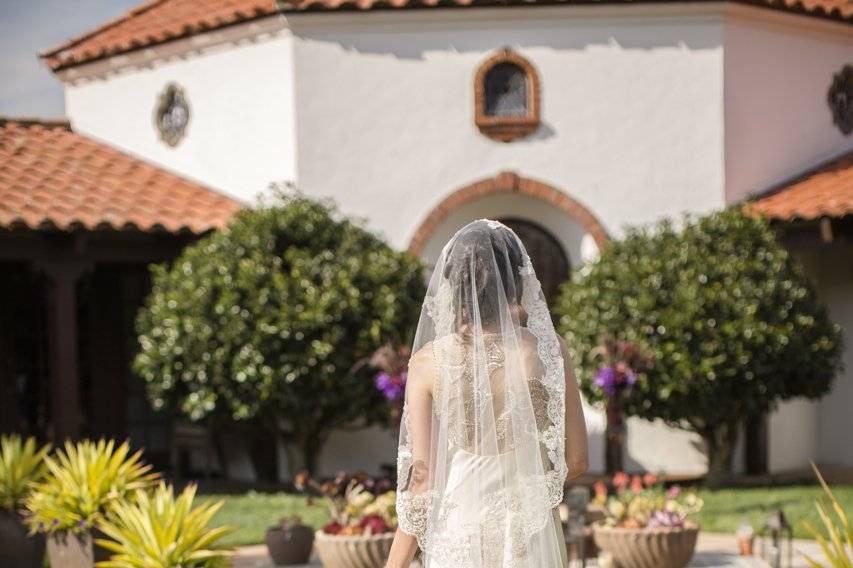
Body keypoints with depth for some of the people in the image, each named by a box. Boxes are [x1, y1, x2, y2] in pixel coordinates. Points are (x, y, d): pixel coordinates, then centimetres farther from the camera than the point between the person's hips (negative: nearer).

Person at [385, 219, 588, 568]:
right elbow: (575, 461, -1)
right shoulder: (547, 350, -7)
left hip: (459, 536, 0)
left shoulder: (428, 361, -8)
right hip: (531, 538, 0)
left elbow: (421, 474, -6)